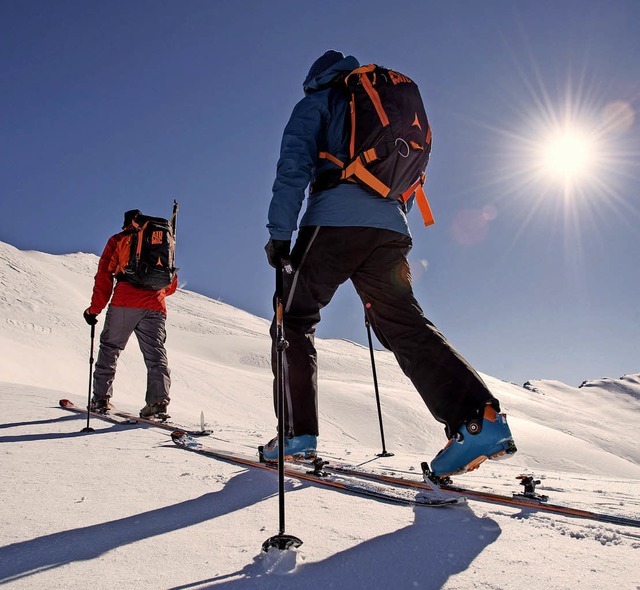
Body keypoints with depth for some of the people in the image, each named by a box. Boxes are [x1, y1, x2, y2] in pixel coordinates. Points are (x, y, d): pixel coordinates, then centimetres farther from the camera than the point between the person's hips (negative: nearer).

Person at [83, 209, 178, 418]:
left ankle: (101, 398, 8)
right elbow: (172, 284, 23)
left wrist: (94, 309, 10)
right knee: (155, 353, 1)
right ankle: (158, 400, -15)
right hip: (155, 307, 2)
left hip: (124, 303, -2)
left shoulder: (118, 240, 15)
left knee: (110, 347, 11)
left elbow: (104, 276, 7)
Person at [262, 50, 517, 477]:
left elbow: (294, 165, 0)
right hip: (391, 228, 5)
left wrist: (279, 234, -5)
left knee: (294, 320, 4)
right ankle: (479, 415, -17)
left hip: (334, 220, -5)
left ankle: (298, 432, -3)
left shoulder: (317, 102, 16)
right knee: (405, 324, 0)